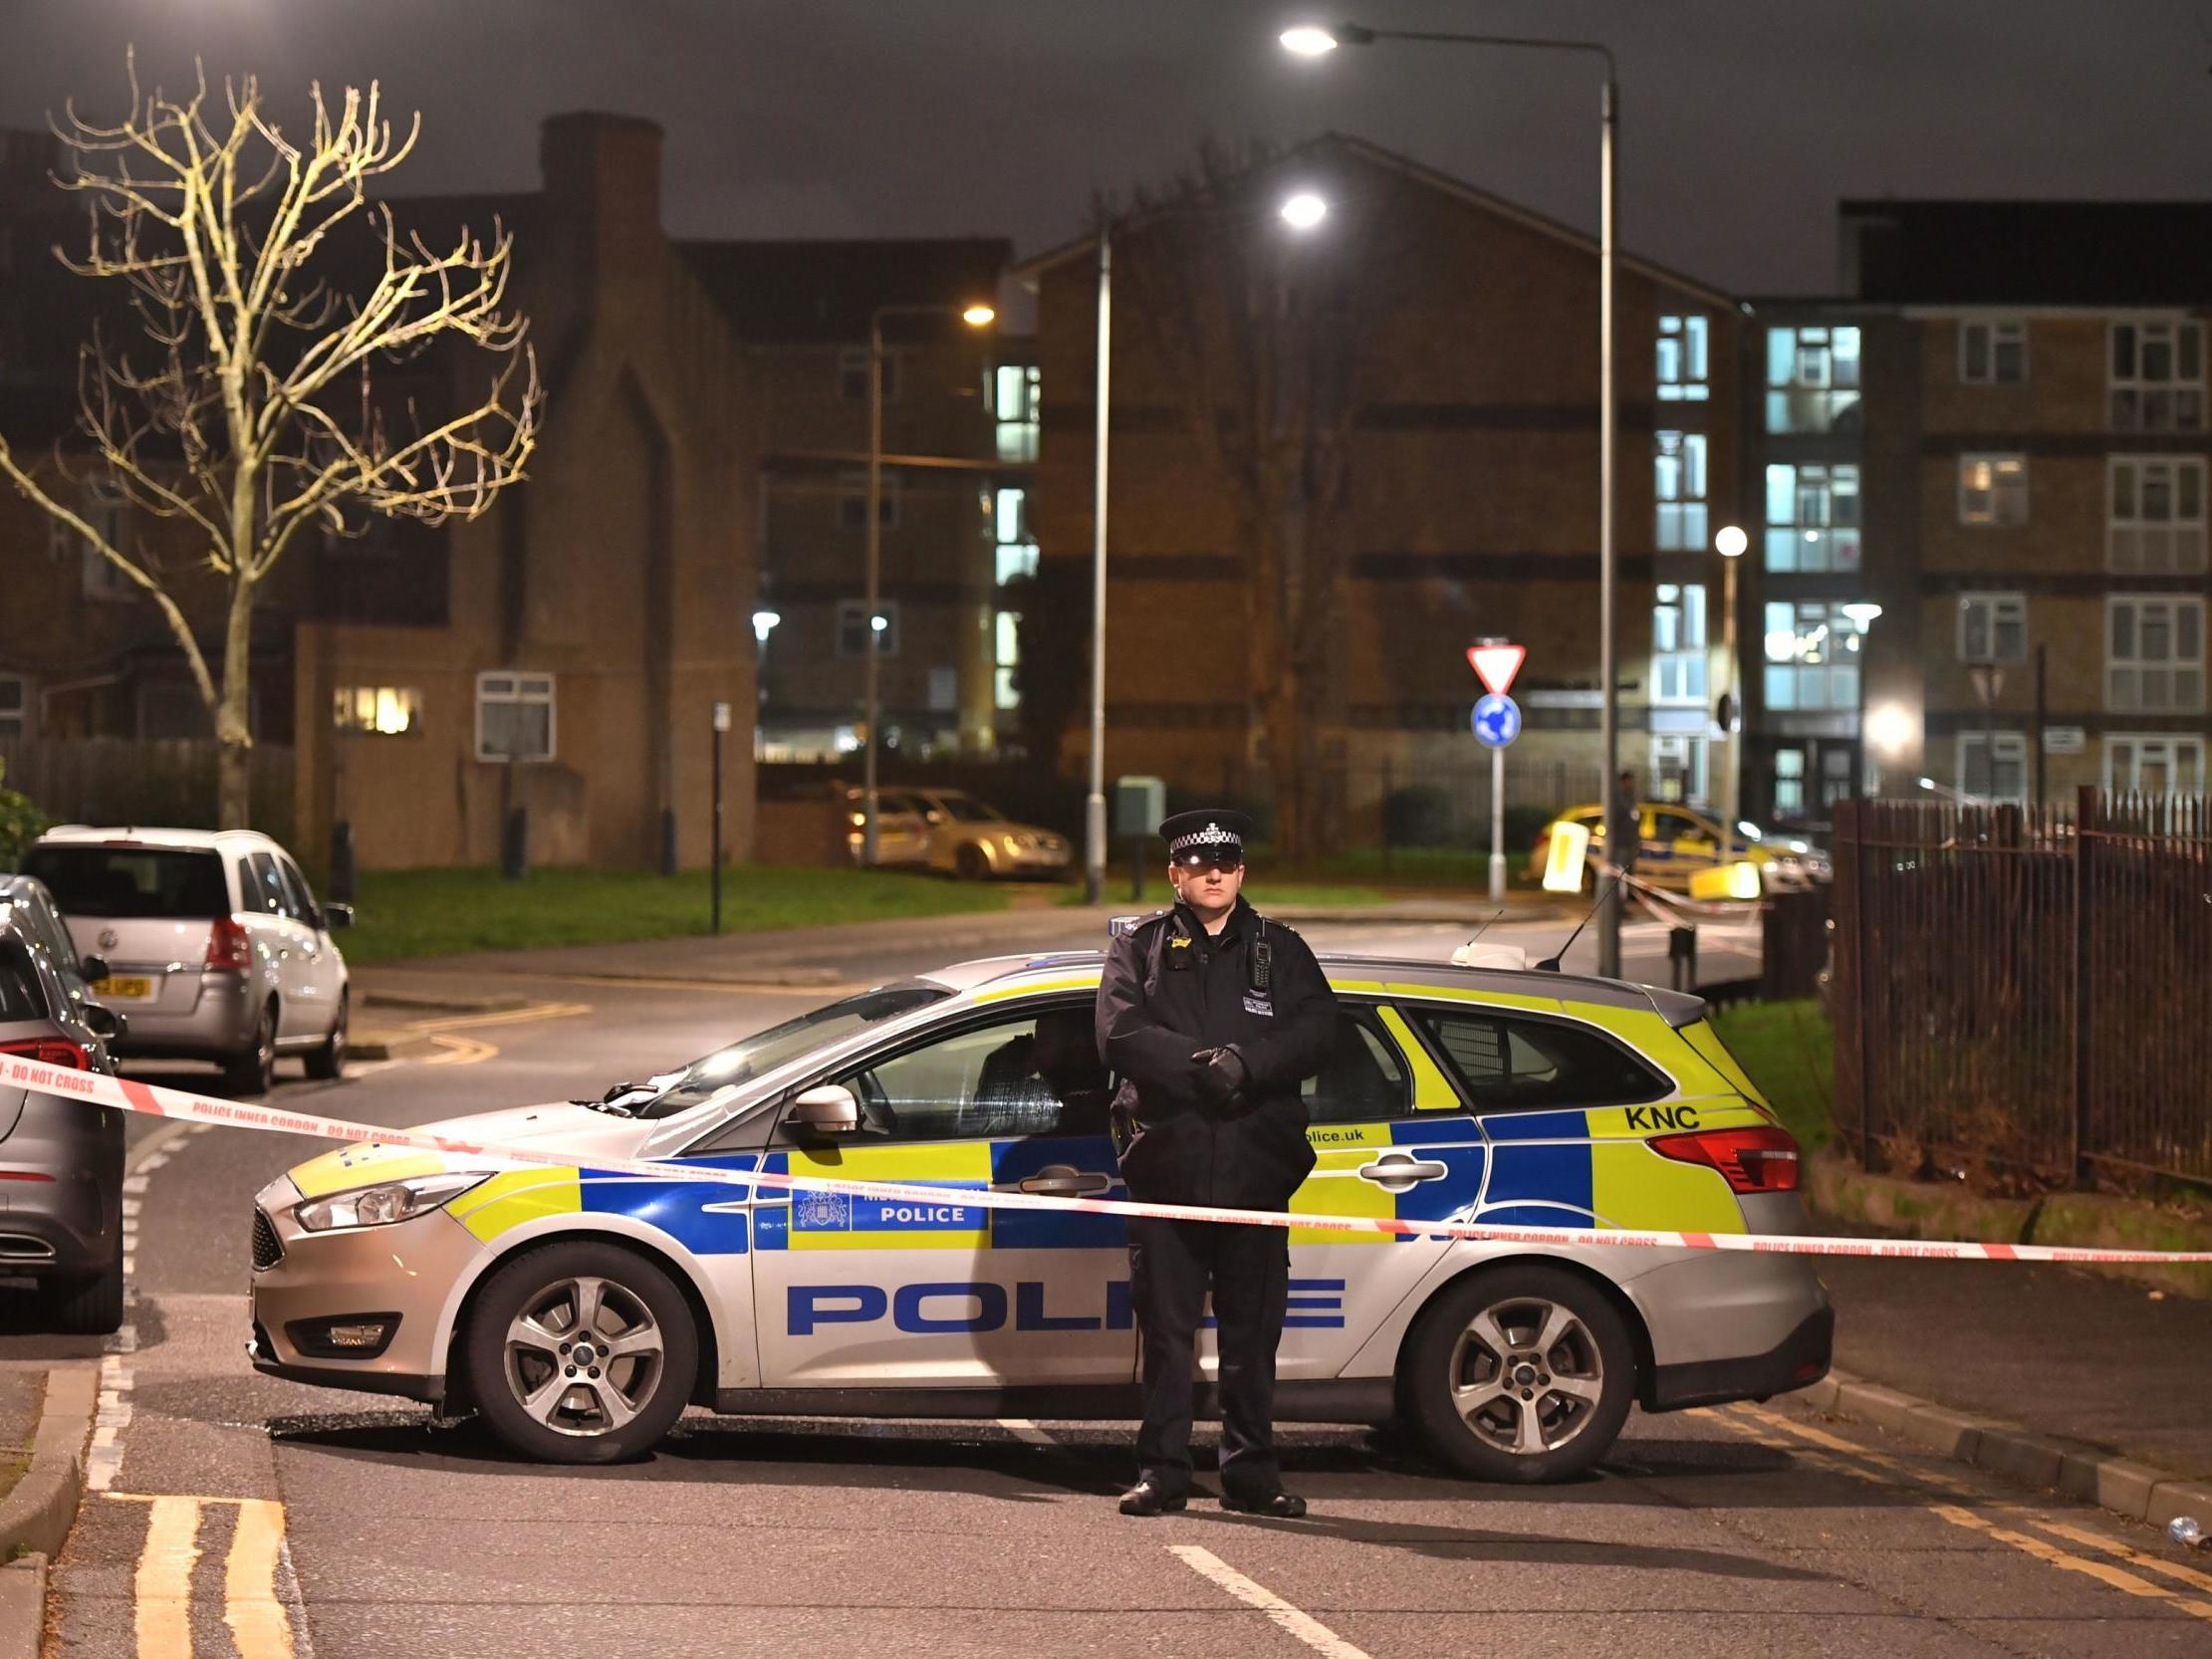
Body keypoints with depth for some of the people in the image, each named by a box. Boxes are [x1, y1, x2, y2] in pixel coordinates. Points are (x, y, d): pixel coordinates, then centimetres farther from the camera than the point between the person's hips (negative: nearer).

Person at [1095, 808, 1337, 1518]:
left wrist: (1245, 1062, -19)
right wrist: (1203, 1065, -17)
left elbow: (1315, 1030, -3)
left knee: (1253, 1332, 4)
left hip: (1254, 1166, 1)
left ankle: (1251, 1473, 11)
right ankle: (1161, 1471, 5)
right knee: (1166, 1329, 1)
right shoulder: (1139, 949, 10)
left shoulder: (1280, 950, 13)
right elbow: (1120, 1034, -6)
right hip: (1167, 1162, -1)